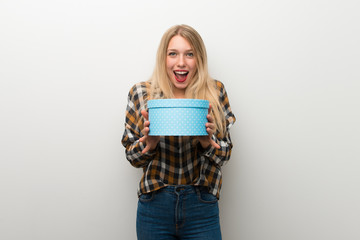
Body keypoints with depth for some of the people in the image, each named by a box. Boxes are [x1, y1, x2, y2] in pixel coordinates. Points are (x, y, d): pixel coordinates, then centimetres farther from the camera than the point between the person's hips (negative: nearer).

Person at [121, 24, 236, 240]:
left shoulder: (215, 92, -3)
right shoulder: (141, 93, -3)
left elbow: (225, 155, 1)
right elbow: (132, 156, 2)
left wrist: (207, 140, -18)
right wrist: (149, 142, -17)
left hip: (202, 208, 0)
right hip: (154, 206, 0)